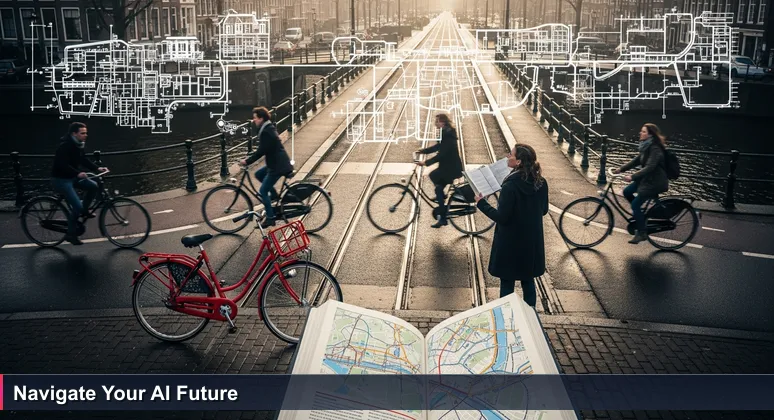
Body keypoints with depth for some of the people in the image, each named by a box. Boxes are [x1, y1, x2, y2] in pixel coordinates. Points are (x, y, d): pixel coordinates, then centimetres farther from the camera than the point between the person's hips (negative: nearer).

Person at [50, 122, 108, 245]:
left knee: (94, 186, -8)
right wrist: (78, 173, -41)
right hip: (60, 179, -8)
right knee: (77, 206, -15)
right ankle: (71, 234, 0)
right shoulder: (65, 146, -23)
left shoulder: (78, 145, 3)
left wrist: (97, 168, -5)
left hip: (72, 177, 9)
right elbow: (63, 165, -30)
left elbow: (83, 160, 8)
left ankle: (84, 211, 11)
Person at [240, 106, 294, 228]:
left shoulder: (266, 132, -19)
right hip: (277, 163, 10)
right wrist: (249, 158, 18)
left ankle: (270, 218, 2)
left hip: (278, 165, -10)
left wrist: (247, 161, -13)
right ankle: (275, 194, 22)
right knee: (258, 174, 22)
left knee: (263, 191, -4)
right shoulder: (268, 128, 13)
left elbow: (261, 151, -21)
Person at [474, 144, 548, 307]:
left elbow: (501, 217, -20)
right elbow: (543, 210, 8)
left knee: (507, 283, 8)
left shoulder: (510, 186, -23)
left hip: (511, 243, -6)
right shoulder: (541, 183, -3)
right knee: (528, 281, 19)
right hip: (532, 241, 6)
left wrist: (481, 203, -8)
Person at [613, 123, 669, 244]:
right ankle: (639, 214, 23)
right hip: (647, 179, 9)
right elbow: (636, 161, 12)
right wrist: (621, 169, 5)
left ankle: (642, 233, 1)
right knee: (627, 192, 7)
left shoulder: (655, 149, -23)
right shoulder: (646, 146, 6)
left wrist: (632, 177, -37)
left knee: (635, 204, -10)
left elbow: (649, 167, -32)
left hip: (655, 182, -9)